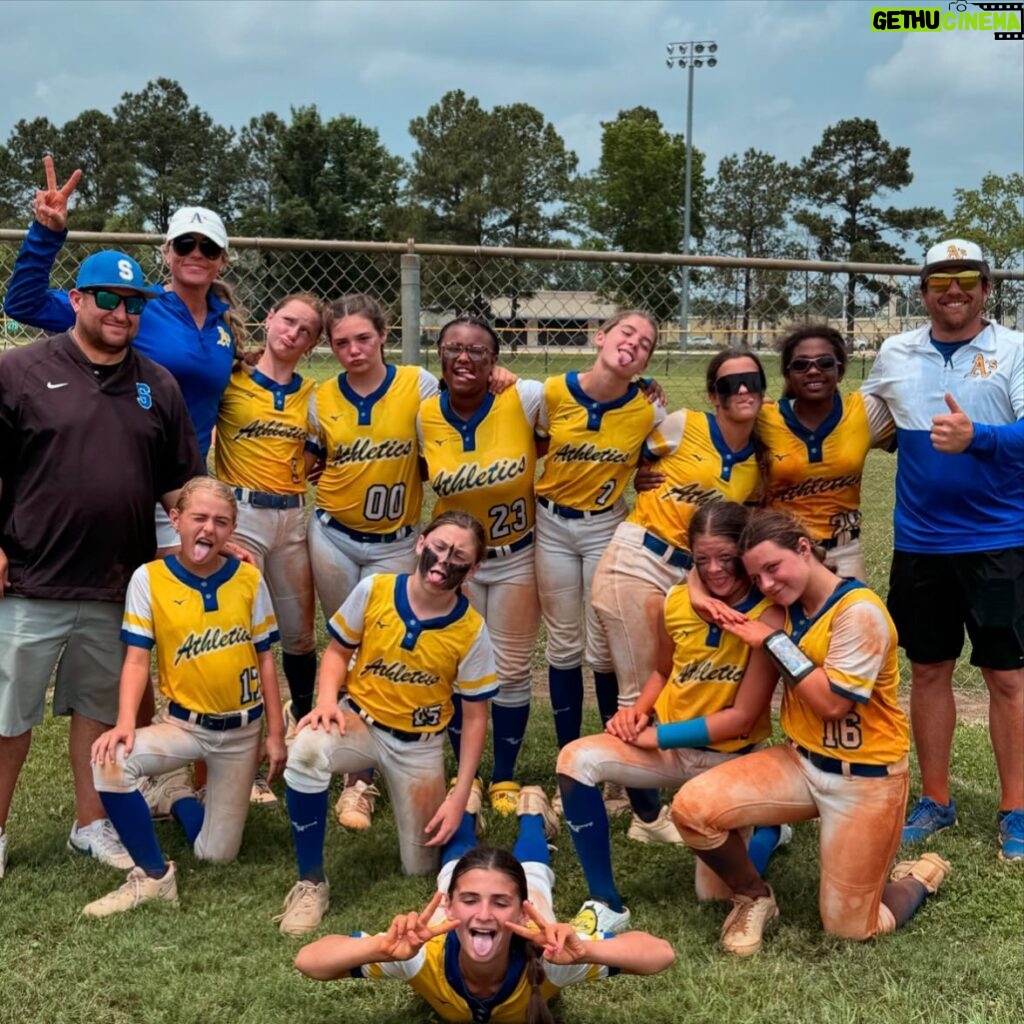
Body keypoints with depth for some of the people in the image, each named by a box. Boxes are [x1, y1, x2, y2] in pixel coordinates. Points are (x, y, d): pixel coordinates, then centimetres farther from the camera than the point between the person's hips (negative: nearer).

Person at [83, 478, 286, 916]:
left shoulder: (249, 580, -5)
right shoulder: (149, 578, -9)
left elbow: (265, 659, 2)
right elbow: (137, 659, -10)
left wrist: (275, 734, 2)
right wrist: (125, 723, -26)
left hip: (242, 729, 1)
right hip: (184, 723, -1)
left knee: (217, 855, 1)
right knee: (109, 761, -32)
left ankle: (176, 797, 35)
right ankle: (153, 875, -11)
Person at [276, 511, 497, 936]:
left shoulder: (471, 631, -14)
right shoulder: (374, 590, -14)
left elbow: (475, 717, -6)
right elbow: (338, 651, 1)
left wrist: (460, 796, -10)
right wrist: (327, 701, -20)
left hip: (419, 744, 1)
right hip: (361, 719, 0)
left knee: (422, 867, 3)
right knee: (306, 750, -36)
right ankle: (311, 882, -18)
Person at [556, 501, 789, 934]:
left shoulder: (767, 617, -21)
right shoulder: (678, 602, -6)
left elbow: (742, 717, -20)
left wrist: (657, 735, -19)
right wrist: (638, 711, -8)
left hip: (729, 757, -4)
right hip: (665, 744, 4)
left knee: (716, 893, 0)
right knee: (577, 759, -24)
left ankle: (766, 828, 34)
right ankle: (605, 904, -13)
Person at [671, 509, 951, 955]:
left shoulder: (859, 612, -19)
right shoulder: (789, 609, 2)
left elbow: (832, 703, -24)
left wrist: (773, 640, -19)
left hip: (865, 776, -6)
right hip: (801, 761, 6)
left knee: (849, 926, 1)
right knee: (693, 807, -18)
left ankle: (922, 875, 33)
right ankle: (753, 898, 10)